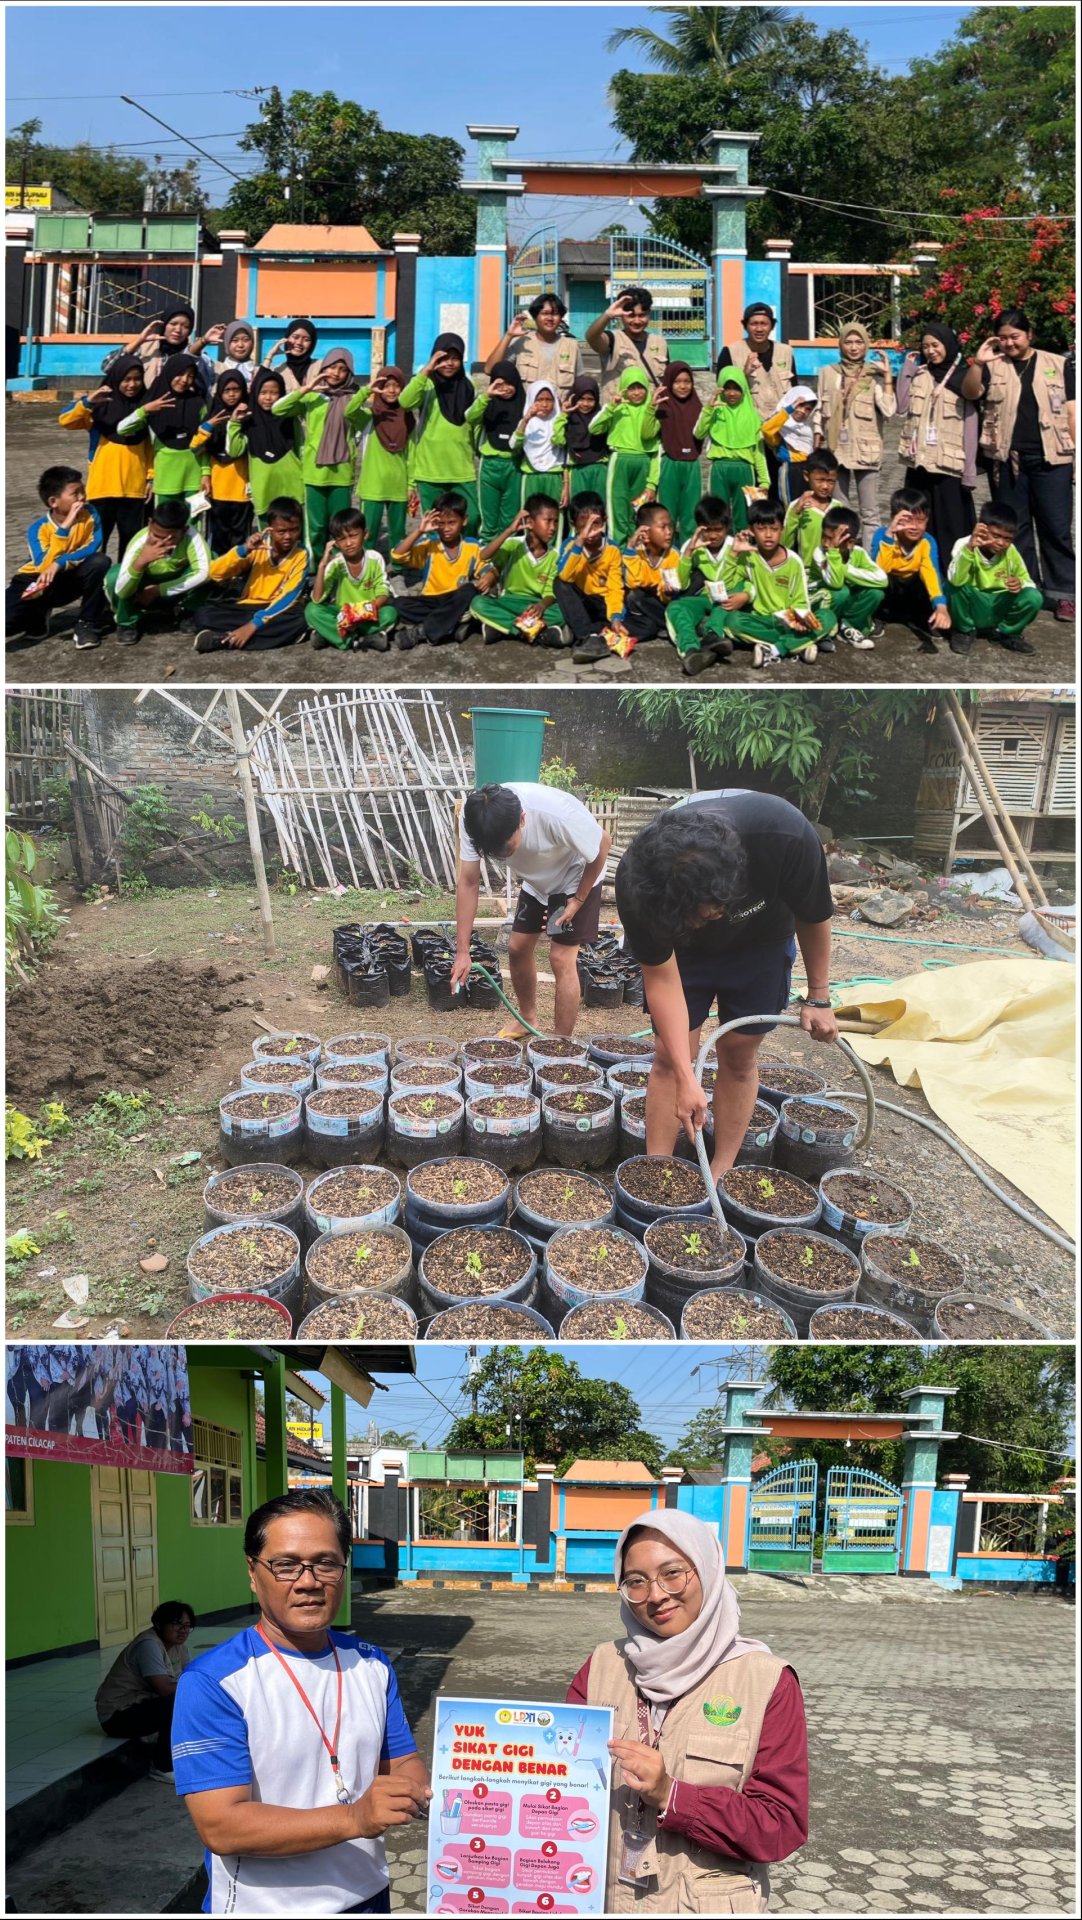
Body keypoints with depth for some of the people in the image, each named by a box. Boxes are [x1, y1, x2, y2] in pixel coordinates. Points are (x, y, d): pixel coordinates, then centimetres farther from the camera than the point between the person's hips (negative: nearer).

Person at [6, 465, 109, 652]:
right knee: (7, 620, -28)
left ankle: (87, 623, -12)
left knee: (100, 562, -30)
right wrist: (64, 527, -34)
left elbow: (95, 547, -22)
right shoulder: (38, 528, -19)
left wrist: (59, 564, -33)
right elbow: (43, 567, -31)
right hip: (37, 581, -2)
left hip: (71, 577, 2)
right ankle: (36, 618, 10)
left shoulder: (89, 513, -13)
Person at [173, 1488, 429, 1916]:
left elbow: (402, 1763, 9)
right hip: (264, 1908, -5)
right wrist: (353, 1819, -31)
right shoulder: (212, 1682, -18)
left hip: (366, 1897, 5)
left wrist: (426, 1795, -14)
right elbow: (221, 1826, -24)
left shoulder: (371, 1665, 2)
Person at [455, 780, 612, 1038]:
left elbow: (603, 844, -24)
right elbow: (468, 883, -23)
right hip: (535, 881, 5)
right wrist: (462, 952, -25)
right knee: (518, 949, 8)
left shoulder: (558, 815, -44)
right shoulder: (475, 820, -30)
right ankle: (527, 1020, 33)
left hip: (576, 879, -5)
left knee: (561, 958, -11)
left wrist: (578, 901, -17)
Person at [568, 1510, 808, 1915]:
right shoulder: (604, 1666, 0)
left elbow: (783, 1826, -14)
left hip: (708, 1905, -2)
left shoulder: (766, 1681, -10)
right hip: (601, 1901, 3)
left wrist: (671, 1797, -24)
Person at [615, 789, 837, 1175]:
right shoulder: (637, 881, -39)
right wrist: (686, 1079, -33)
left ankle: (721, 1175, 13)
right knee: (669, 1053, -4)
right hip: (680, 947, 0)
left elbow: (814, 916, -19)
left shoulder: (788, 838, -42)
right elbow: (662, 978, -28)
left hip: (760, 939, 0)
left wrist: (818, 998, -7)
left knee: (739, 1054, 3)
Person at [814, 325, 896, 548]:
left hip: (866, 450, -2)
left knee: (870, 512, -2)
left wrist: (887, 376, -15)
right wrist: (817, 449, 6)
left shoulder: (874, 375, -1)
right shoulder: (828, 373, 7)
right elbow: (820, 412, 11)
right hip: (835, 449, 2)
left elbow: (889, 411, -12)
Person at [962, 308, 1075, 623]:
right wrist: (978, 363, -23)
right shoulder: (993, 366, 7)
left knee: (1056, 527, -1)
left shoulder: (1058, 364, 6)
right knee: (1015, 528, 7)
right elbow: (969, 393, -7)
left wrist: (1076, 456, 0)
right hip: (1007, 460, 1)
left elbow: (1071, 411, 6)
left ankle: (1062, 593, 2)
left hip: (1052, 459, -1)